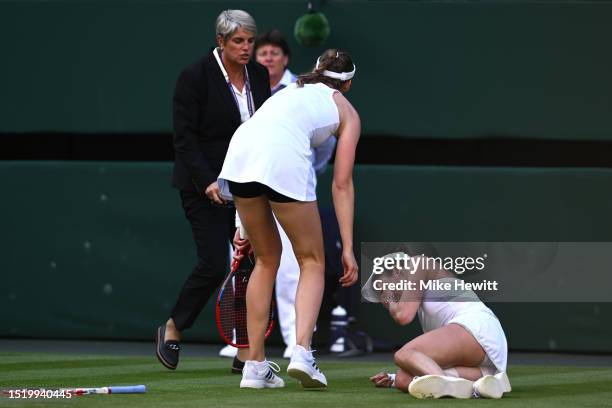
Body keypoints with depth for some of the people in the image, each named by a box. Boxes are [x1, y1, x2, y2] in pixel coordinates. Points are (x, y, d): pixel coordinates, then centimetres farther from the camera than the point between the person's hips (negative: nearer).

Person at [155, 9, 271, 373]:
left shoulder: (259, 75, 6)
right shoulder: (195, 78, -12)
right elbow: (185, 138, -13)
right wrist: (207, 182, -23)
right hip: (207, 186, -6)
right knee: (214, 264, -11)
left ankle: (246, 353, 4)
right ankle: (173, 328, 14)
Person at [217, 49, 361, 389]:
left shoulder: (291, 91, 37)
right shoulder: (347, 112, 23)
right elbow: (342, 184, 14)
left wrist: (246, 223, 40)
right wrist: (348, 248, 12)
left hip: (240, 148, 4)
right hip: (285, 158, -4)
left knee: (267, 259, 21)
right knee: (312, 262, 12)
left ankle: (255, 366, 17)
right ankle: (302, 353, -9)